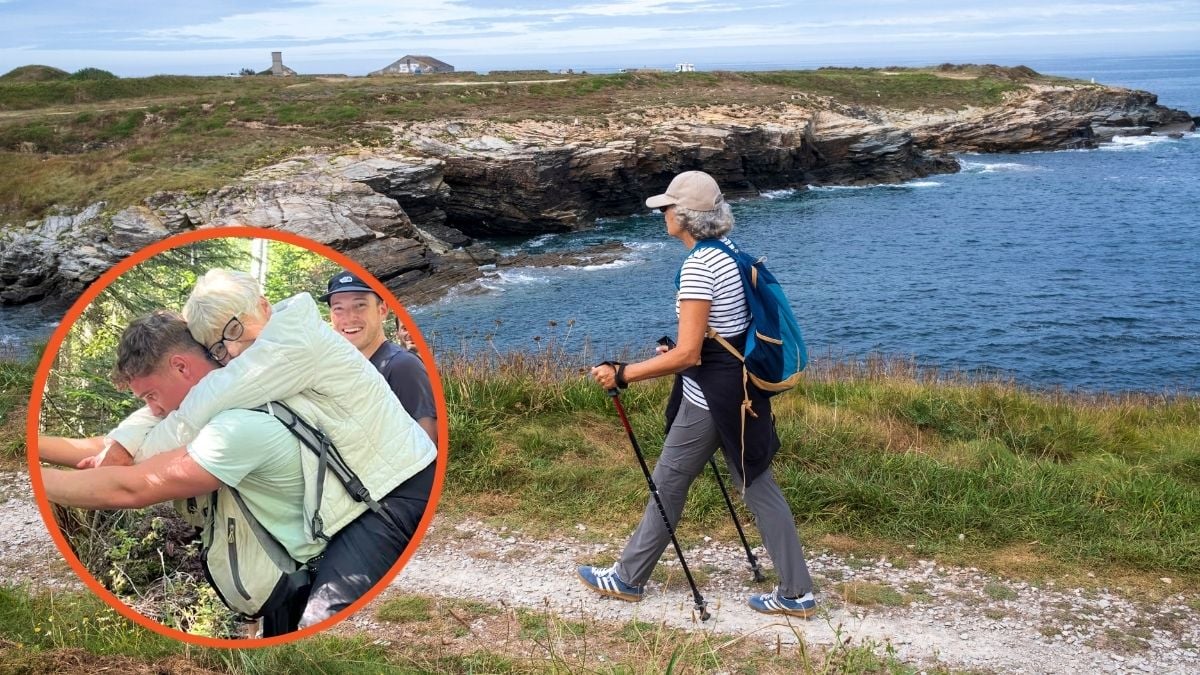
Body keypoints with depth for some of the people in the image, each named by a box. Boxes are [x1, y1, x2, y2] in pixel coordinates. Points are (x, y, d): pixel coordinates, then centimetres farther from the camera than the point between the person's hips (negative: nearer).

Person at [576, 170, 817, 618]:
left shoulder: (698, 266, -21)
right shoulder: (730, 252, 7)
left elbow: (687, 355, -24)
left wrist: (622, 375, -18)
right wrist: (675, 352, 23)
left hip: (711, 395, -9)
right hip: (740, 386, 9)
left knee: (668, 485, 7)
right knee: (758, 487, 12)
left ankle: (628, 579, 24)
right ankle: (796, 593, 16)